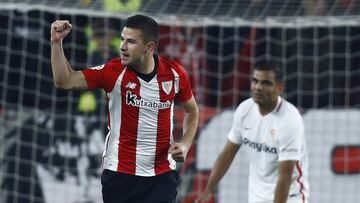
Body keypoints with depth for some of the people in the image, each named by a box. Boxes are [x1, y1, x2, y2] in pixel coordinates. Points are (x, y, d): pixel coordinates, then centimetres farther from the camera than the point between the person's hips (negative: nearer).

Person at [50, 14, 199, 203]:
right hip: (119, 173, -1)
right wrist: (57, 42, -24)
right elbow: (65, 80, -14)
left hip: (162, 175, 1)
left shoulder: (175, 73, -5)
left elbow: (192, 110, 12)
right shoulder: (113, 71, -10)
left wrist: (185, 144, -2)